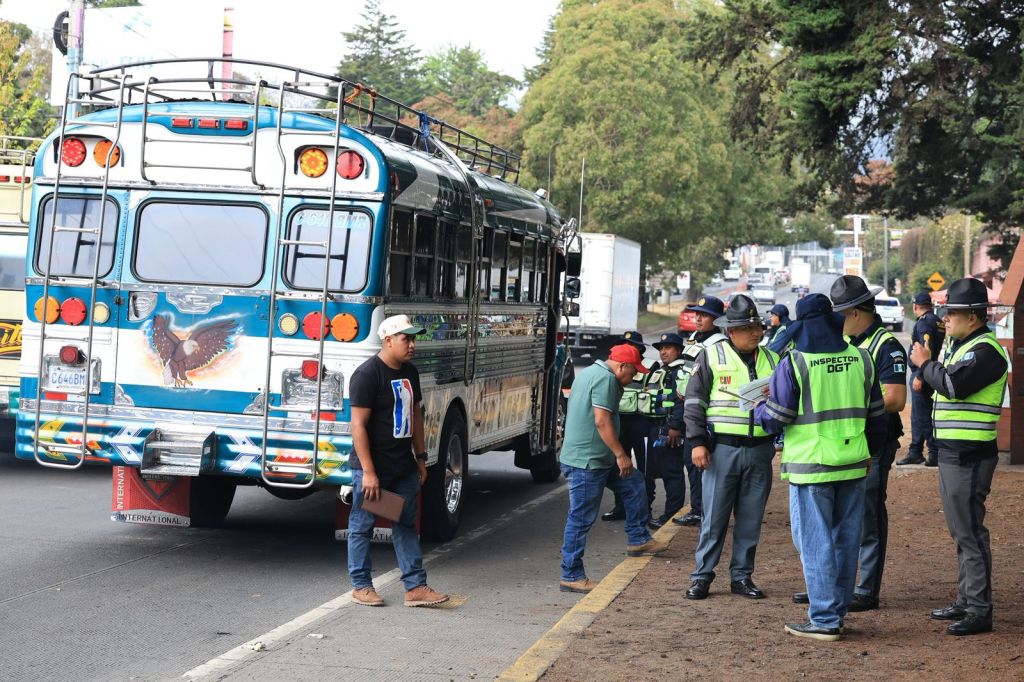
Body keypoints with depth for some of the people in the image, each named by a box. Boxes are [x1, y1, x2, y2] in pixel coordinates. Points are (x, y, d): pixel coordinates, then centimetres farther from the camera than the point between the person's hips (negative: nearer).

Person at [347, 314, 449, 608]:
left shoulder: (410, 372, 10)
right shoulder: (367, 374, -15)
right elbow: (358, 424, -18)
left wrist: (420, 456, 17)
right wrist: (368, 471, -21)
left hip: (404, 467, 8)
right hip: (373, 467, -8)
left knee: (407, 525, 9)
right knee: (362, 526, 4)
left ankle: (415, 587, 12)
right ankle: (361, 586, 14)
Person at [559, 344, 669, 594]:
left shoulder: (589, 373, 17)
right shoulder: (606, 379, -15)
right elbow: (601, 421, -22)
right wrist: (621, 455, -17)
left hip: (597, 459, 10)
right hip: (587, 461, -10)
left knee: (633, 485, 19)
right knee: (580, 519, -5)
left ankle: (638, 540, 26)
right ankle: (571, 575, 0)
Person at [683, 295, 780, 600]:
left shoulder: (771, 360, 11)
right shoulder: (712, 356, -1)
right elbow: (694, 401, -2)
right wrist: (697, 442, -8)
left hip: (759, 450, 4)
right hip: (723, 448, -4)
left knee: (750, 518, 8)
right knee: (714, 516, -1)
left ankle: (742, 576, 17)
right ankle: (702, 577, 6)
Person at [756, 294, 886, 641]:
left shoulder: (793, 364, -12)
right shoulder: (861, 359, 4)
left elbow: (774, 419, -8)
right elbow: (876, 414, 12)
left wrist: (758, 409, 14)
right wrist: (870, 451, 27)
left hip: (810, 467, -5)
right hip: (853, 464, 5)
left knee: (816, 543, 0)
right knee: (846, 541, 13)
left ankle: (824, 620, -1)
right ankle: (837, 610, 21)